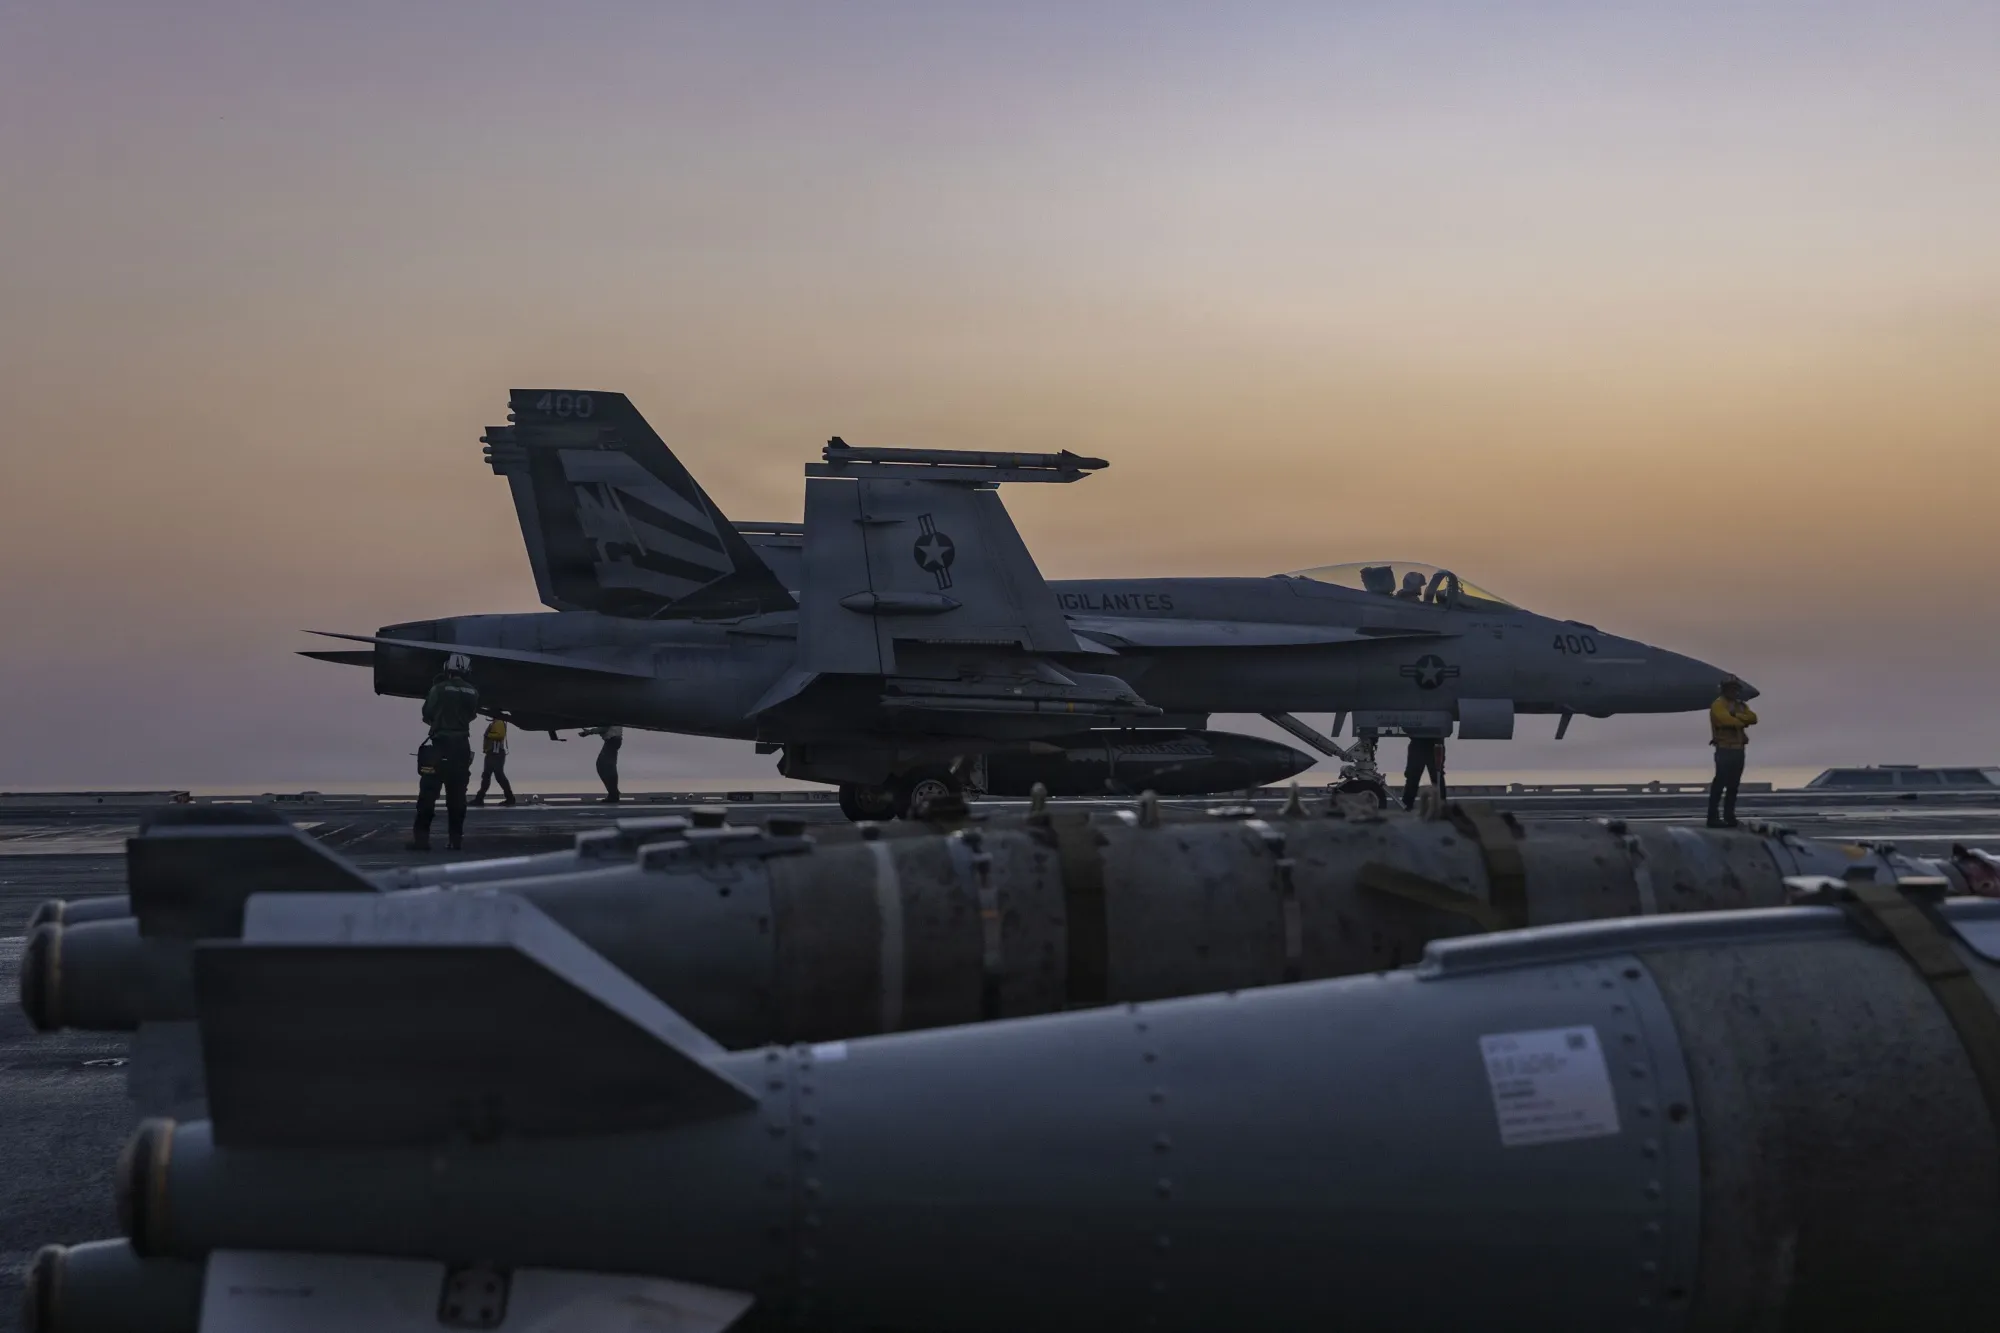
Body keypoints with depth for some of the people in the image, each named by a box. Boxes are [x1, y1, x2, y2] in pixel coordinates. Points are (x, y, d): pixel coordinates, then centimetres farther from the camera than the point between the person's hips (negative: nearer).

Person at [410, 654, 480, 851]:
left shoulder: (439, 688, -8)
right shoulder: (473, 692, 3)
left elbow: (427, 714, 1)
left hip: (440, 745, -4)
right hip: (462, 746, 4)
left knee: (428, 792, -2)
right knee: (457, 795, 8)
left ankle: (421, 837, -7)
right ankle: (456, 838, 5)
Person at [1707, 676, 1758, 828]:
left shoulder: (1741, 706, 18)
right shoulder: (1718, 705, -6)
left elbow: (1753, 718, 0)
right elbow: (1727, 720, -23)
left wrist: (1736, 716, -15)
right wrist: (1743, 722, -4)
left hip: (1739, 750, 8)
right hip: (1725, 750, -8)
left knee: (1733, 785, 8)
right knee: (1719, 783, -11)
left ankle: (1729, 816, 11)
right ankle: (1713, 817, -12)